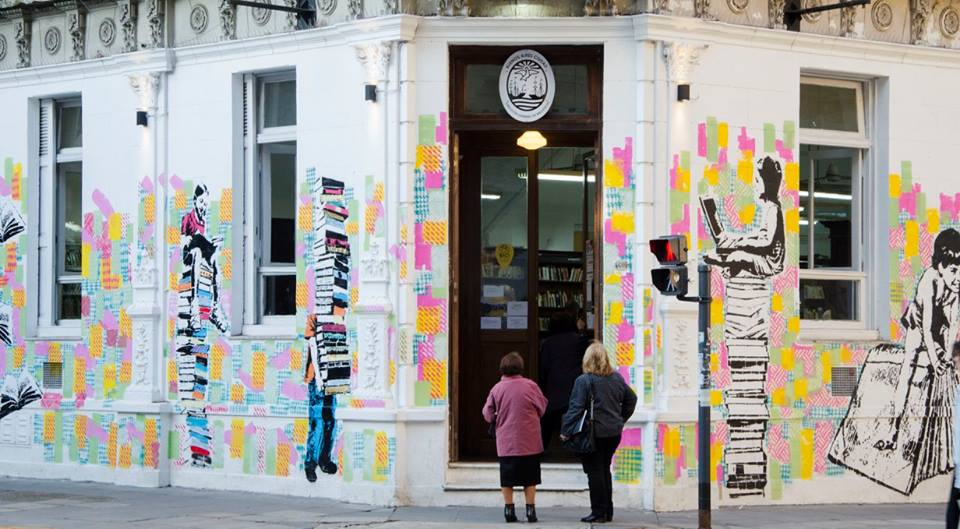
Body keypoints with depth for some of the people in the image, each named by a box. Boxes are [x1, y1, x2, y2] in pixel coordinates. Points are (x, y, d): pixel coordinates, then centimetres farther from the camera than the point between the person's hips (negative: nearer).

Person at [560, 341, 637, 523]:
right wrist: (620, 419, 25)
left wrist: (566, 431, -8)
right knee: (605, 470, 17)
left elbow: (576, 408, -14)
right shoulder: (616, 378, 6)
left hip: (594, 433, -6)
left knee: (595, 472, 0)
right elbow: (631, 399, 17)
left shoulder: (584, 381, -12)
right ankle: (608, 512, 19)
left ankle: (598, 512, 0)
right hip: (614, 432, 6)